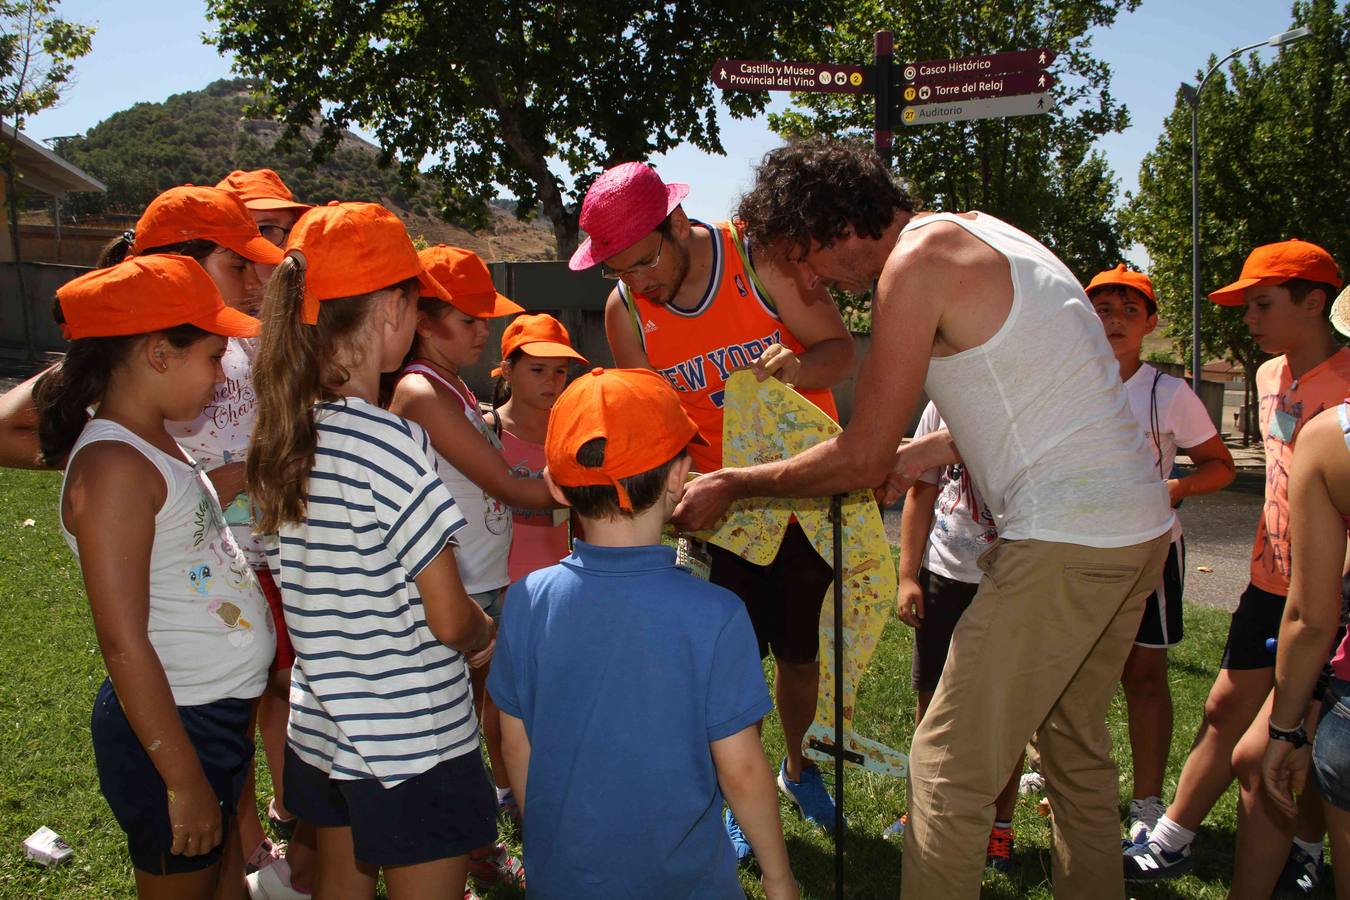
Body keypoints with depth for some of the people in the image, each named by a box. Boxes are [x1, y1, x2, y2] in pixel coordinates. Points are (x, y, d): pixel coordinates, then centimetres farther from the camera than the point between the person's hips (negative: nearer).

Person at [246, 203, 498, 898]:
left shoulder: (278, 436, -1)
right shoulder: (390, 442, -24)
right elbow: (450, 620, -20)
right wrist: (489, 632, 3)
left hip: (319, 732, 7)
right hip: (413, 746, -7)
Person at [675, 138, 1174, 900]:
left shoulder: (918, 261, -13)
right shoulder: (974, 235, 15)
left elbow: (861, 463, -12)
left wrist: (730, 486, -2)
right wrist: (920, 456, 22)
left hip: (1066, 537, -10)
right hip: (1141, 523, 10)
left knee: (950, 765, -3)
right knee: (1075, 739, 24)